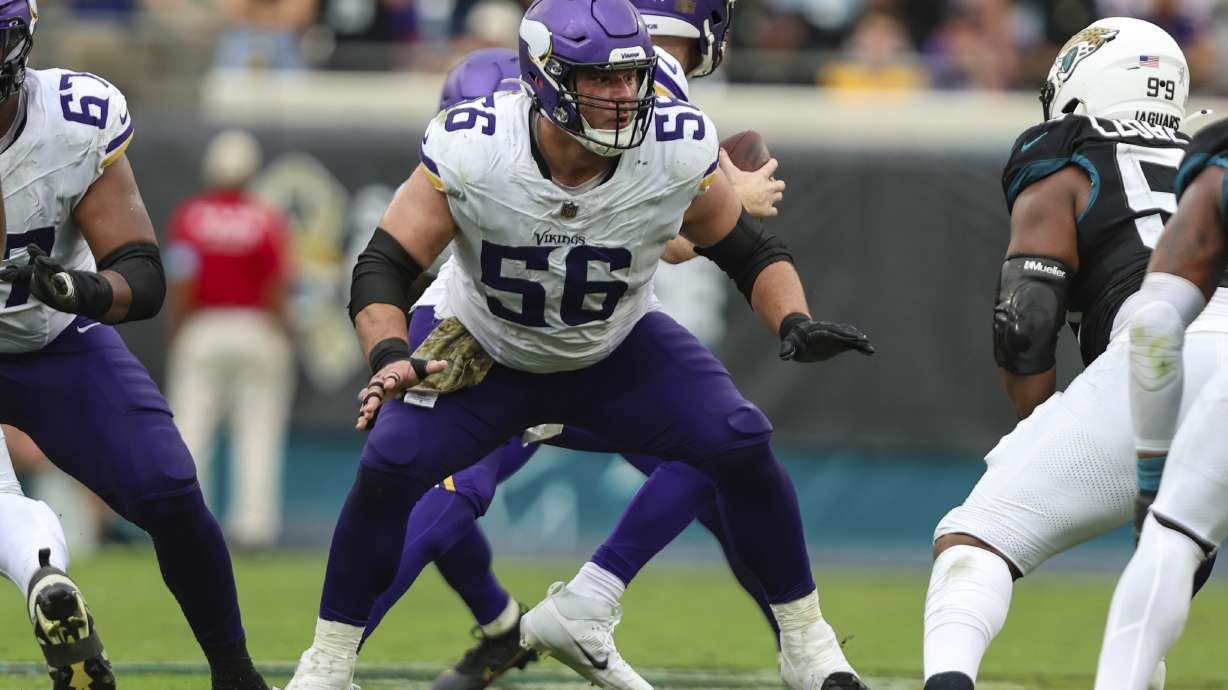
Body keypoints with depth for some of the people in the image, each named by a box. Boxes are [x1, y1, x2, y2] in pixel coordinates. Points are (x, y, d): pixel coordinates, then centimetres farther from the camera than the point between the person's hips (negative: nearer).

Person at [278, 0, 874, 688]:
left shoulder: (677, 153, -24)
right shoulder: (471, 151, -30)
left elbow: (753, 254, -8)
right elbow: (383, 268, -25)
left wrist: (796, 323, -28)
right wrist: (392, 359, -44)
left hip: (619, 350, 1)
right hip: (487, 348, -1)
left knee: (741, 446, -17)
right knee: (390, 467, -21)